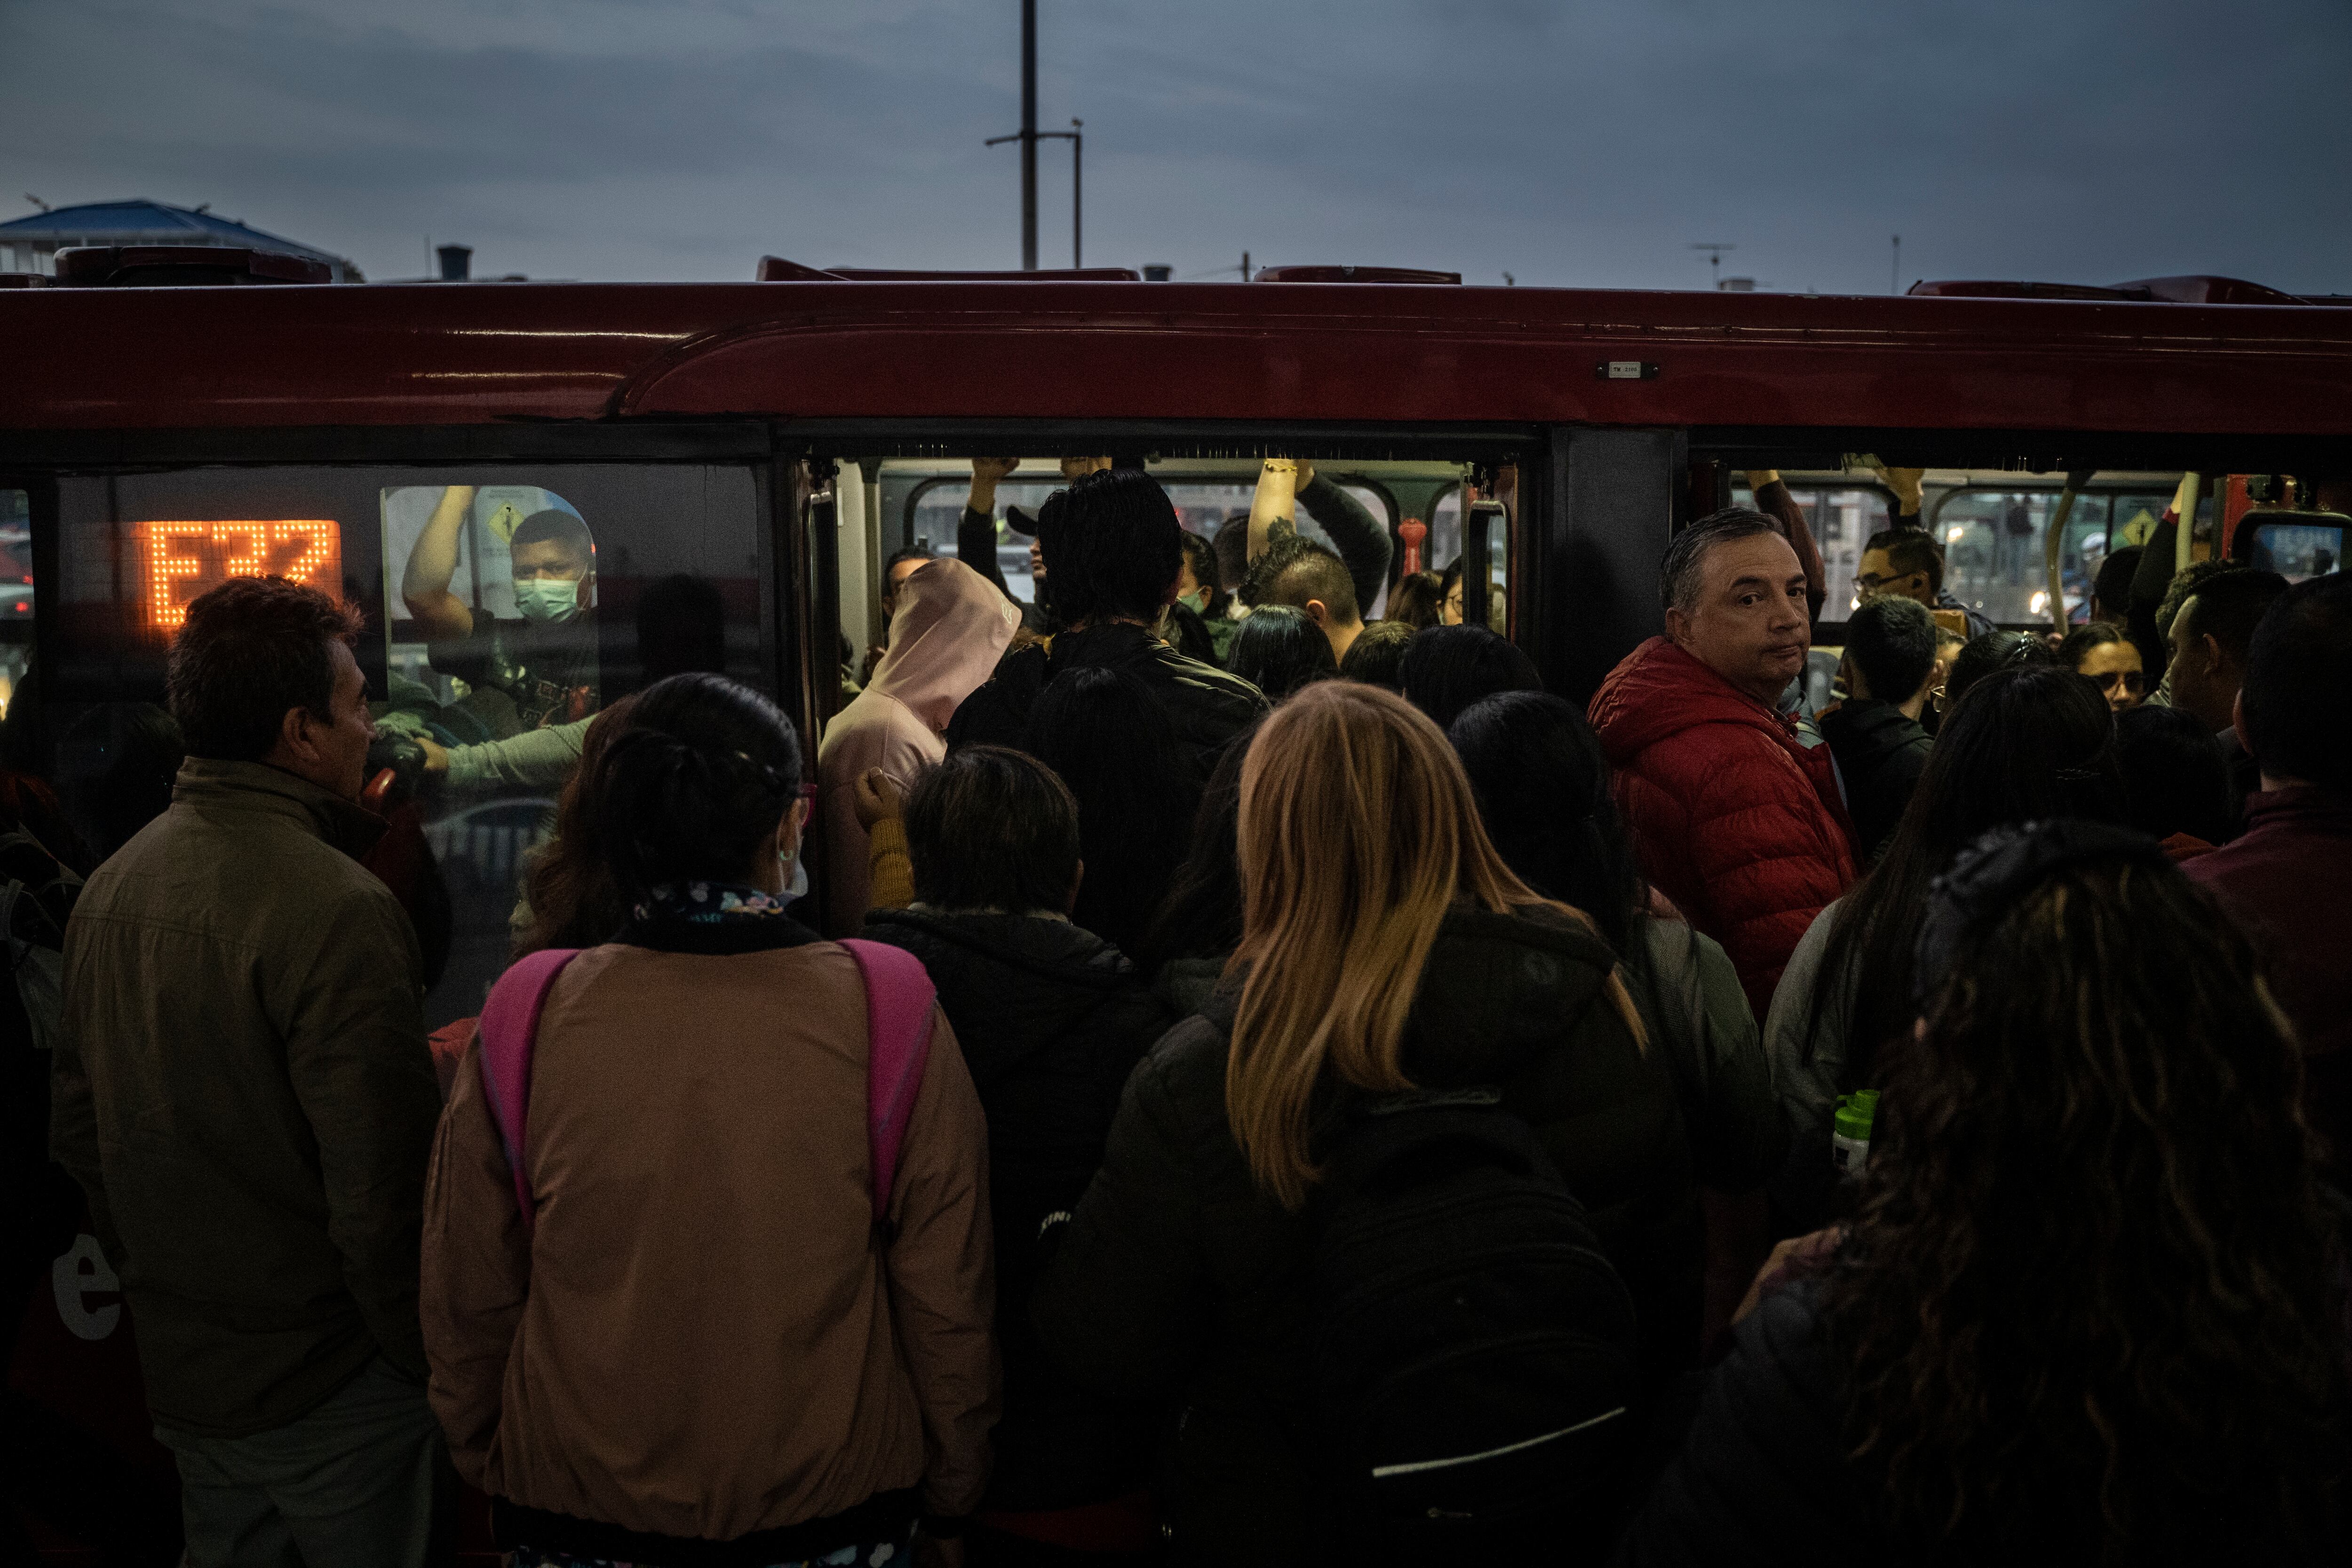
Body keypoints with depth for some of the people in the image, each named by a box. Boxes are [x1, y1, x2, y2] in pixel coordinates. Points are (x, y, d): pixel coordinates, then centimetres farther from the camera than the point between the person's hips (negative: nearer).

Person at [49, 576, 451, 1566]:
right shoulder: (337, 908, -25)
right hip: (333, 1394, -7)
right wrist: (438, 1373, -12)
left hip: (182, 1374, 8)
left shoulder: (112, 885, 1)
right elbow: (384, 1194, -26)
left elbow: (77, 1132, 11)